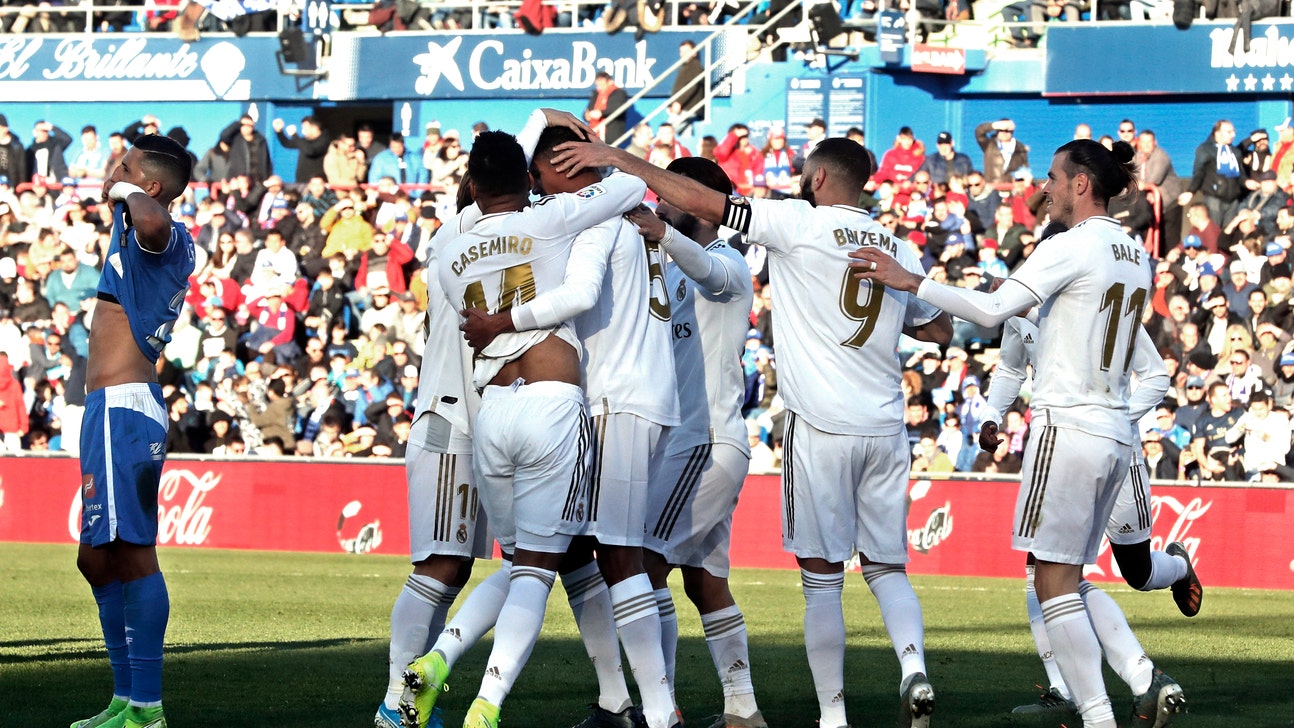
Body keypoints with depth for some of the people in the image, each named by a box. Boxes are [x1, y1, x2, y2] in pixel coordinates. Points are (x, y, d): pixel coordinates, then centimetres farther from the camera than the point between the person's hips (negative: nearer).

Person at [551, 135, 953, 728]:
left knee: (822, 576, 2)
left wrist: (619, 159, -2)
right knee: (885, 568, 12)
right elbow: (939, 330, 25)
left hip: (821, 428, -5)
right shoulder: (898, 251, 12)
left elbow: (701, 200, -8)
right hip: (886, 429, 5)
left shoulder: (800, 224, -4)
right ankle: (913, 666, -12)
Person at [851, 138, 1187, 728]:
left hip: (1067, 429, -8)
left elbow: (993, 309, -19)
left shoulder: (1072, 248, -11)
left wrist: (910, 282, -15)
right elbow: (1149, 363, 23)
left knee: (1055, 582, -5)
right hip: (1114, 436, 8)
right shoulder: (1135, 256, 14)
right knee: (1068, 580, 14)